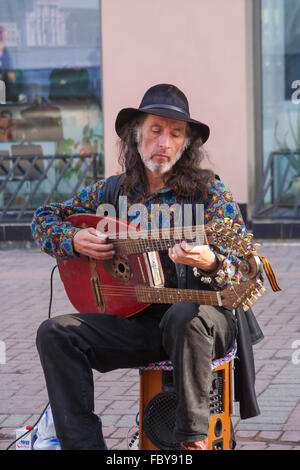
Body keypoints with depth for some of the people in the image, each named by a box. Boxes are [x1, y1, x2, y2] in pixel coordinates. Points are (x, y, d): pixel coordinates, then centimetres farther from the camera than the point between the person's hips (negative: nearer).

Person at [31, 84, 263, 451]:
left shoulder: (209, 192, -4)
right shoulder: (113, 191, 9)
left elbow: (240, 274, -12)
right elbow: (44, 218, 18)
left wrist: (210, 263, -36)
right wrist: (74, 240, -3)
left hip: (205, 315, -4)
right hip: (135, 319, 4)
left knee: (185, 316, -39)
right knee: (55, 334, -16)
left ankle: (193, 438, -21)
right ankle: (83, 444, -14)